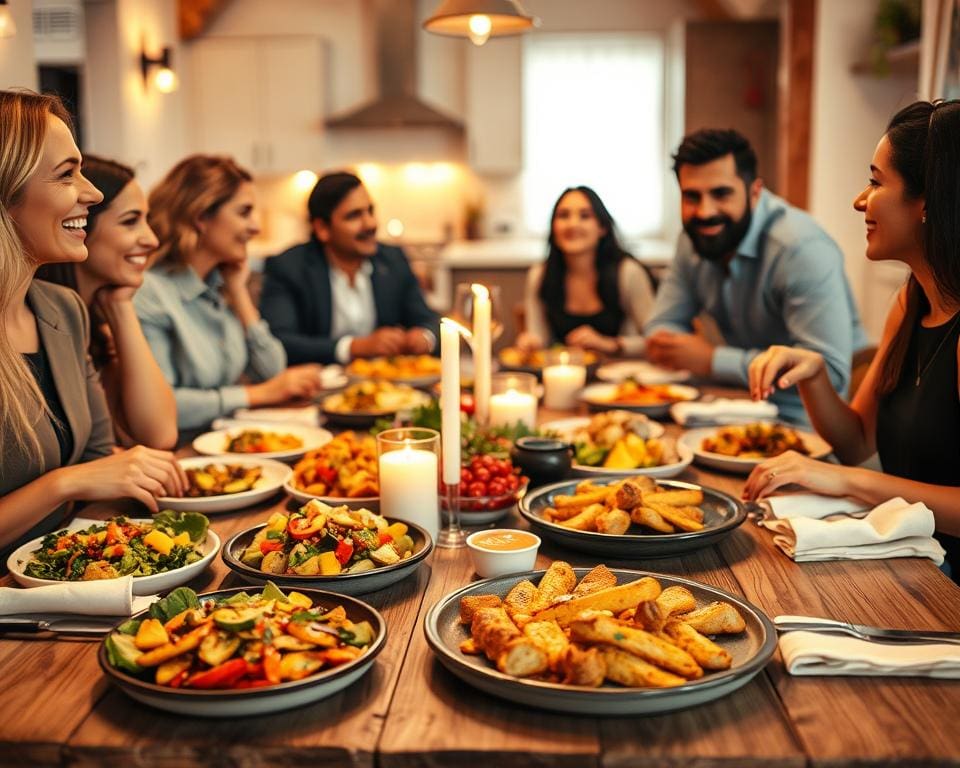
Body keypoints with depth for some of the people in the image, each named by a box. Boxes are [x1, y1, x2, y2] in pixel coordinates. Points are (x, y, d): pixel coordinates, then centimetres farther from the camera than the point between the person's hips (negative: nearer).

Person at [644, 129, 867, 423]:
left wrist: (712, 361, -23)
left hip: (809, 418, -8)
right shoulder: (693, 238, 1)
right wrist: (663, 345, -16)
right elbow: (665, 321, 10)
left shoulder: (802, 249, -24)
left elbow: (828, 369, -30)